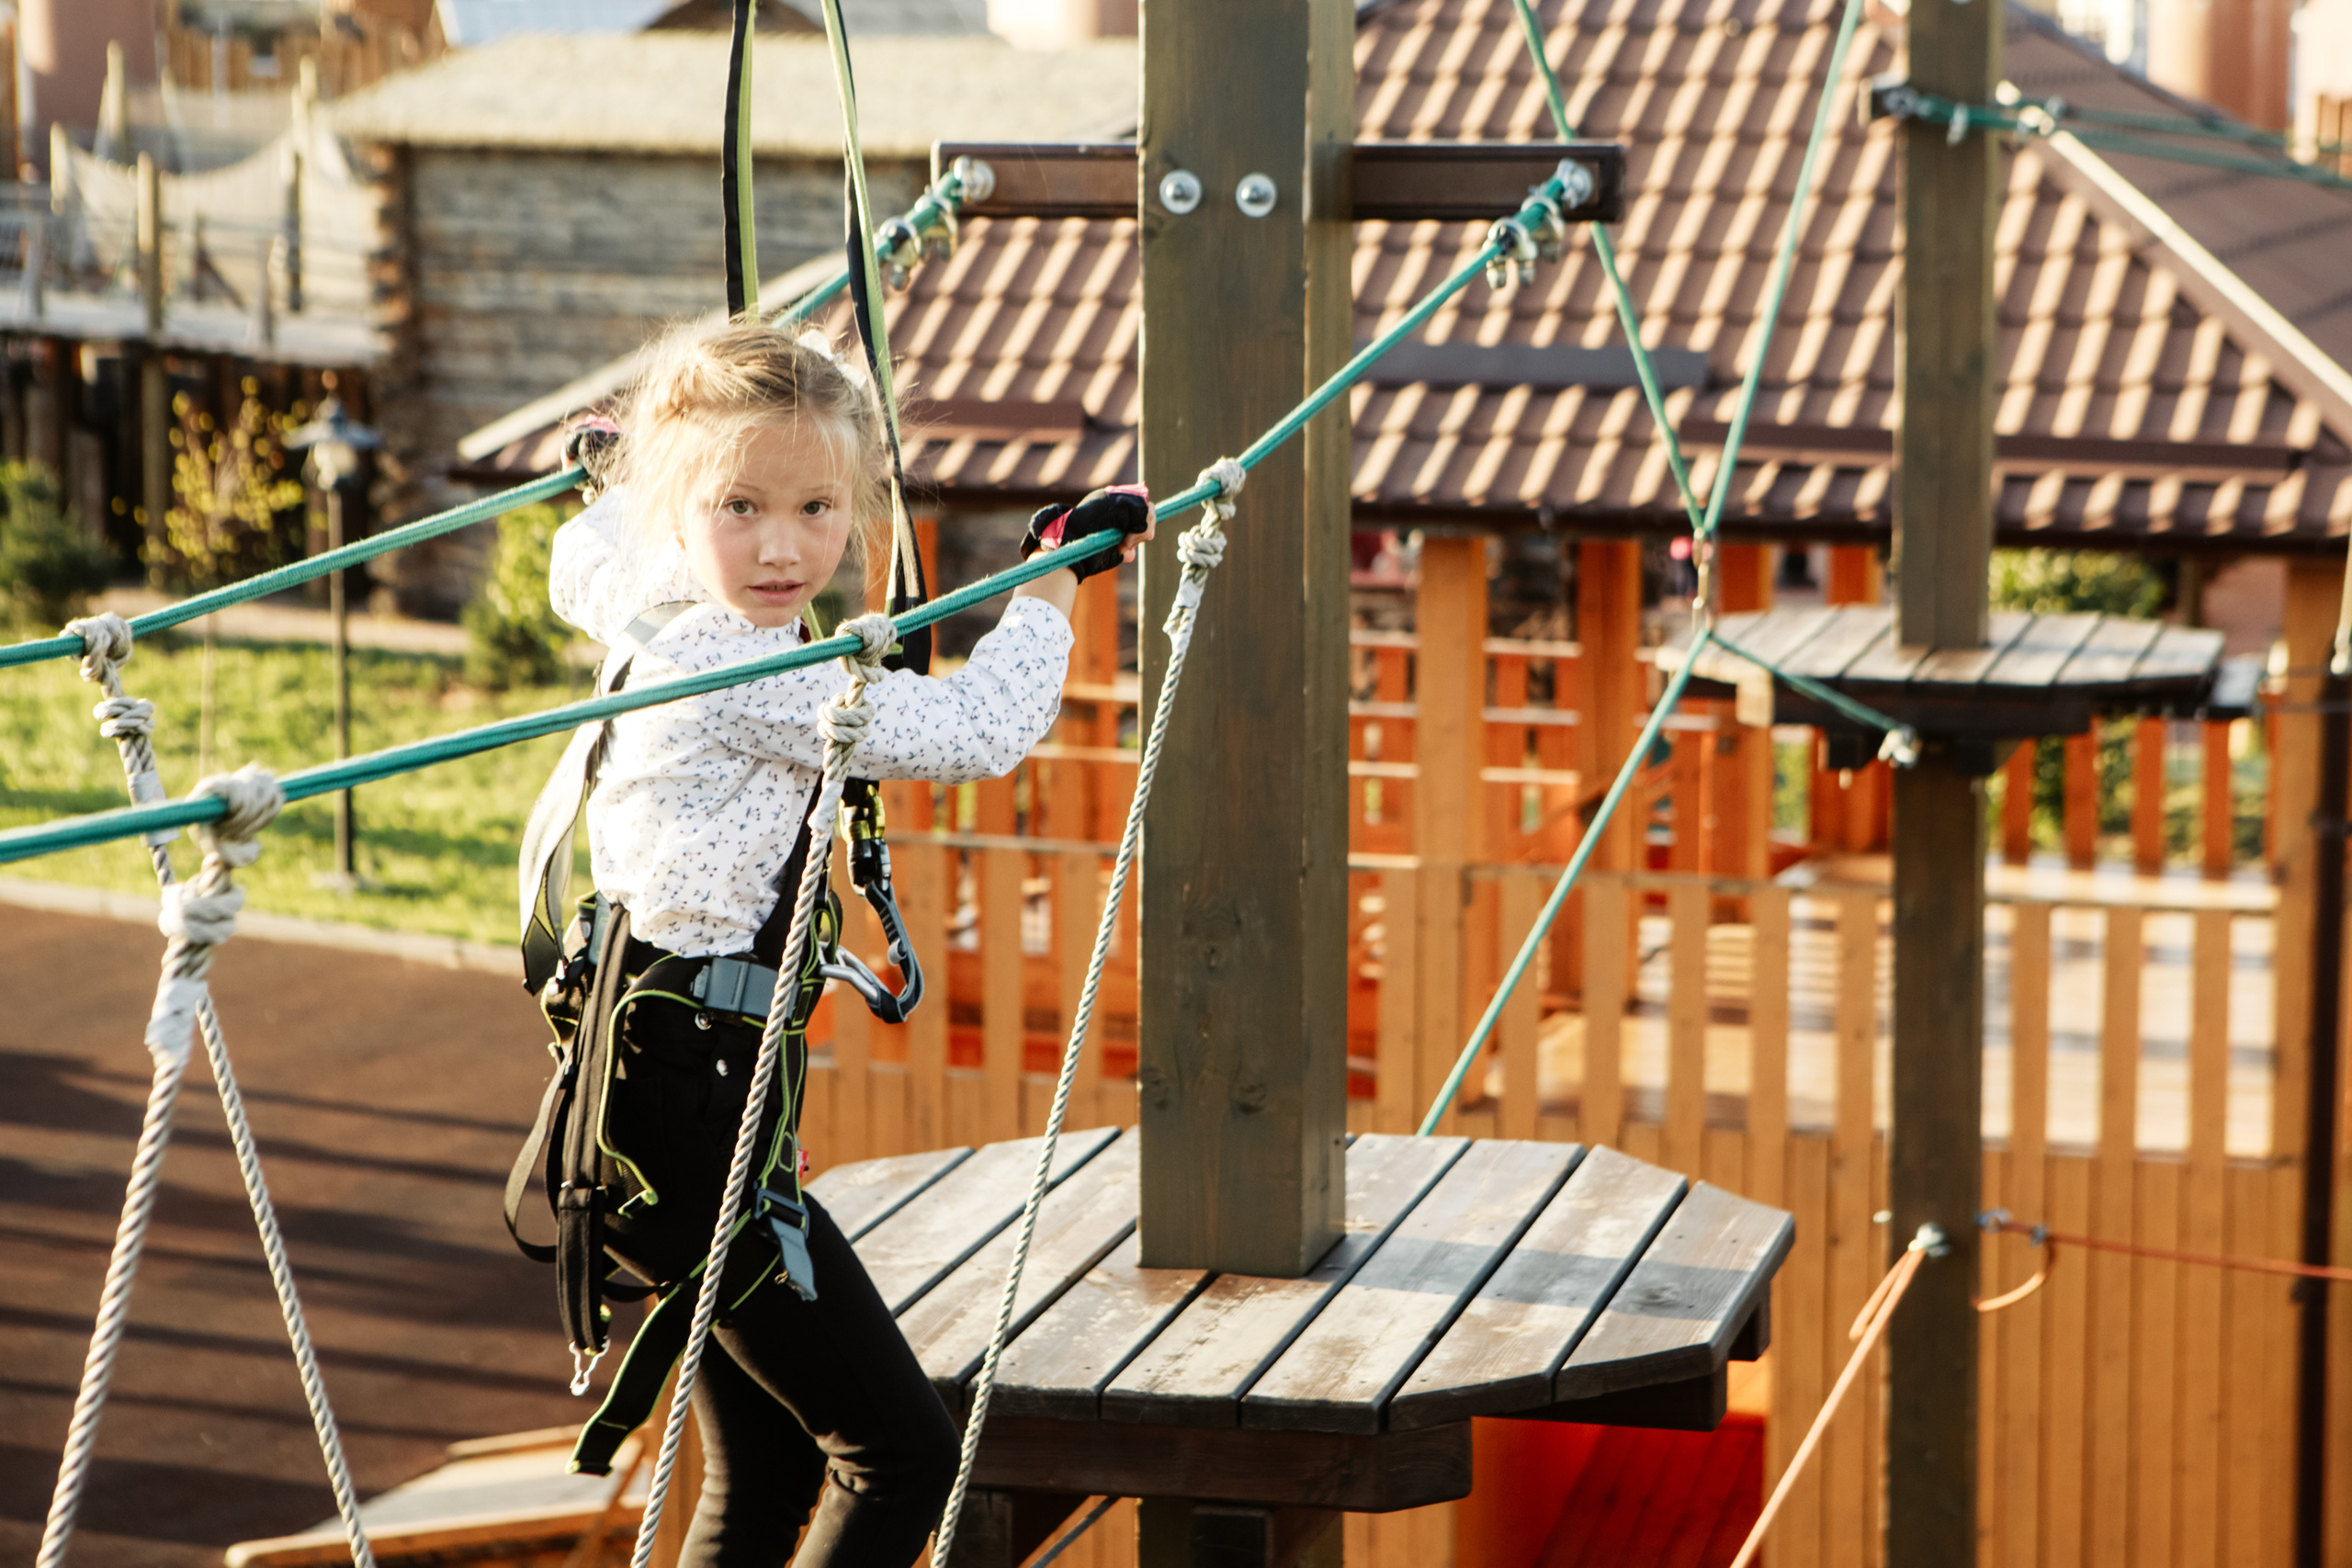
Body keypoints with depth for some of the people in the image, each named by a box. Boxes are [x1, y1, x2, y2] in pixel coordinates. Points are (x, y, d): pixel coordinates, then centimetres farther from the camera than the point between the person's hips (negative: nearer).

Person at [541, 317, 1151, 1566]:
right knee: (900, 1453, -8)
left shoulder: (658, 609, 8)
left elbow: (581, 557, 33)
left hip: (683, 1085, 10)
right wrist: (1058, 572, -7)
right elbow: (973, 730, -21)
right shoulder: (746, 674, -20)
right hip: (689, 1105, -10)